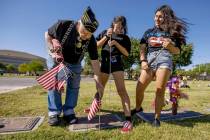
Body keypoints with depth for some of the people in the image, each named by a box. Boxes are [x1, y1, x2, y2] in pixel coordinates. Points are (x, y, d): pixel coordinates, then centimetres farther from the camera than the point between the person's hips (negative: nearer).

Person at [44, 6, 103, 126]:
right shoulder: (63, 25, -28)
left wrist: (98, 80, -20)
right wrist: (52, 51, -24)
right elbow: (48, 35, -11)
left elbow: (95, 61, -19)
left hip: (75, 64, 2)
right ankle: (54, 113, 9)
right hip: (57, 60, -1)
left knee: (74, 87, 0)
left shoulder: (91, 41, -23)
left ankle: (69, 112, 12)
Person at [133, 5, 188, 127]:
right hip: (149, 61, 2)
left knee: (160, 90, -8)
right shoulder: (149, 32, 19)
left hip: (164, 60, -1)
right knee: (139, 88, -5)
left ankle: (157, 117, 6)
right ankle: (138, 108, 22)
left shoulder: (172, 32, 13)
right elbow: (143, 49, 11)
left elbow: (178, 51, 11)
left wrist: (170, 46, -11)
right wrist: (143, 61, -6)